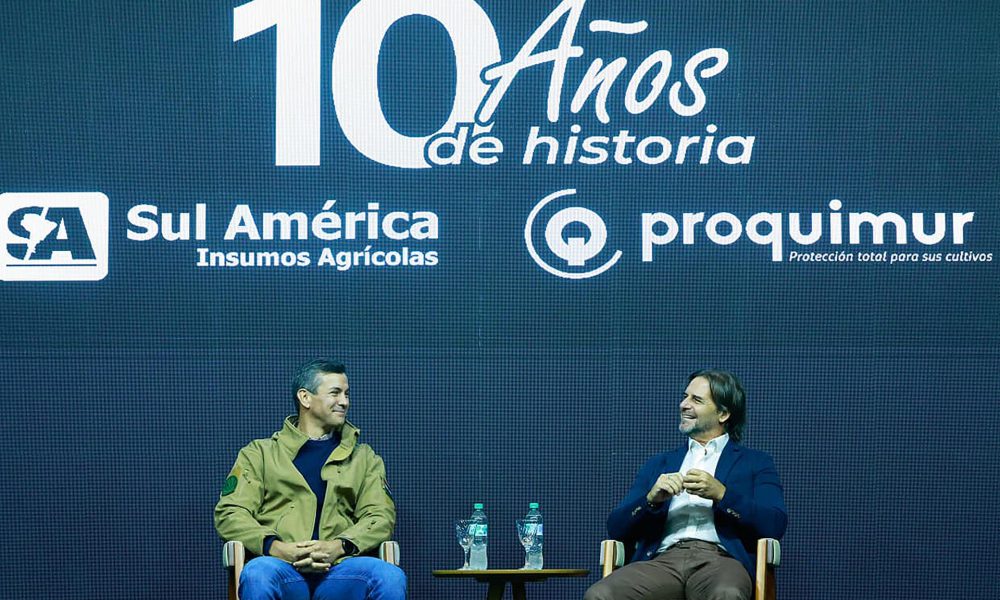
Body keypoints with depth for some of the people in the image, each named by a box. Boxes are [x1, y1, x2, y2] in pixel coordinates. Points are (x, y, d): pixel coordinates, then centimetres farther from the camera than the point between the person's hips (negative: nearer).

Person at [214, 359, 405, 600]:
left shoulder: (364, 457, 25)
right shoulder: (260, 453, 19)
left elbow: (381, 515, 11)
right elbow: (229, 513, 7)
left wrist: (339, 547, -10)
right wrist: (277, 548, -12)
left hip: (340, 566, 2)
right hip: (280, 564, -2)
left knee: (391, 578, -31)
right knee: (256, 575, -38)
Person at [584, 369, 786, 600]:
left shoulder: (755, 463, 20)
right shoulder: (659, 464, 27)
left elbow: (775, 524, 3)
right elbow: (616, 527, 18)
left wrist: (721, 494, -9)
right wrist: (651, 499, -1)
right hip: (662, 561, 3)